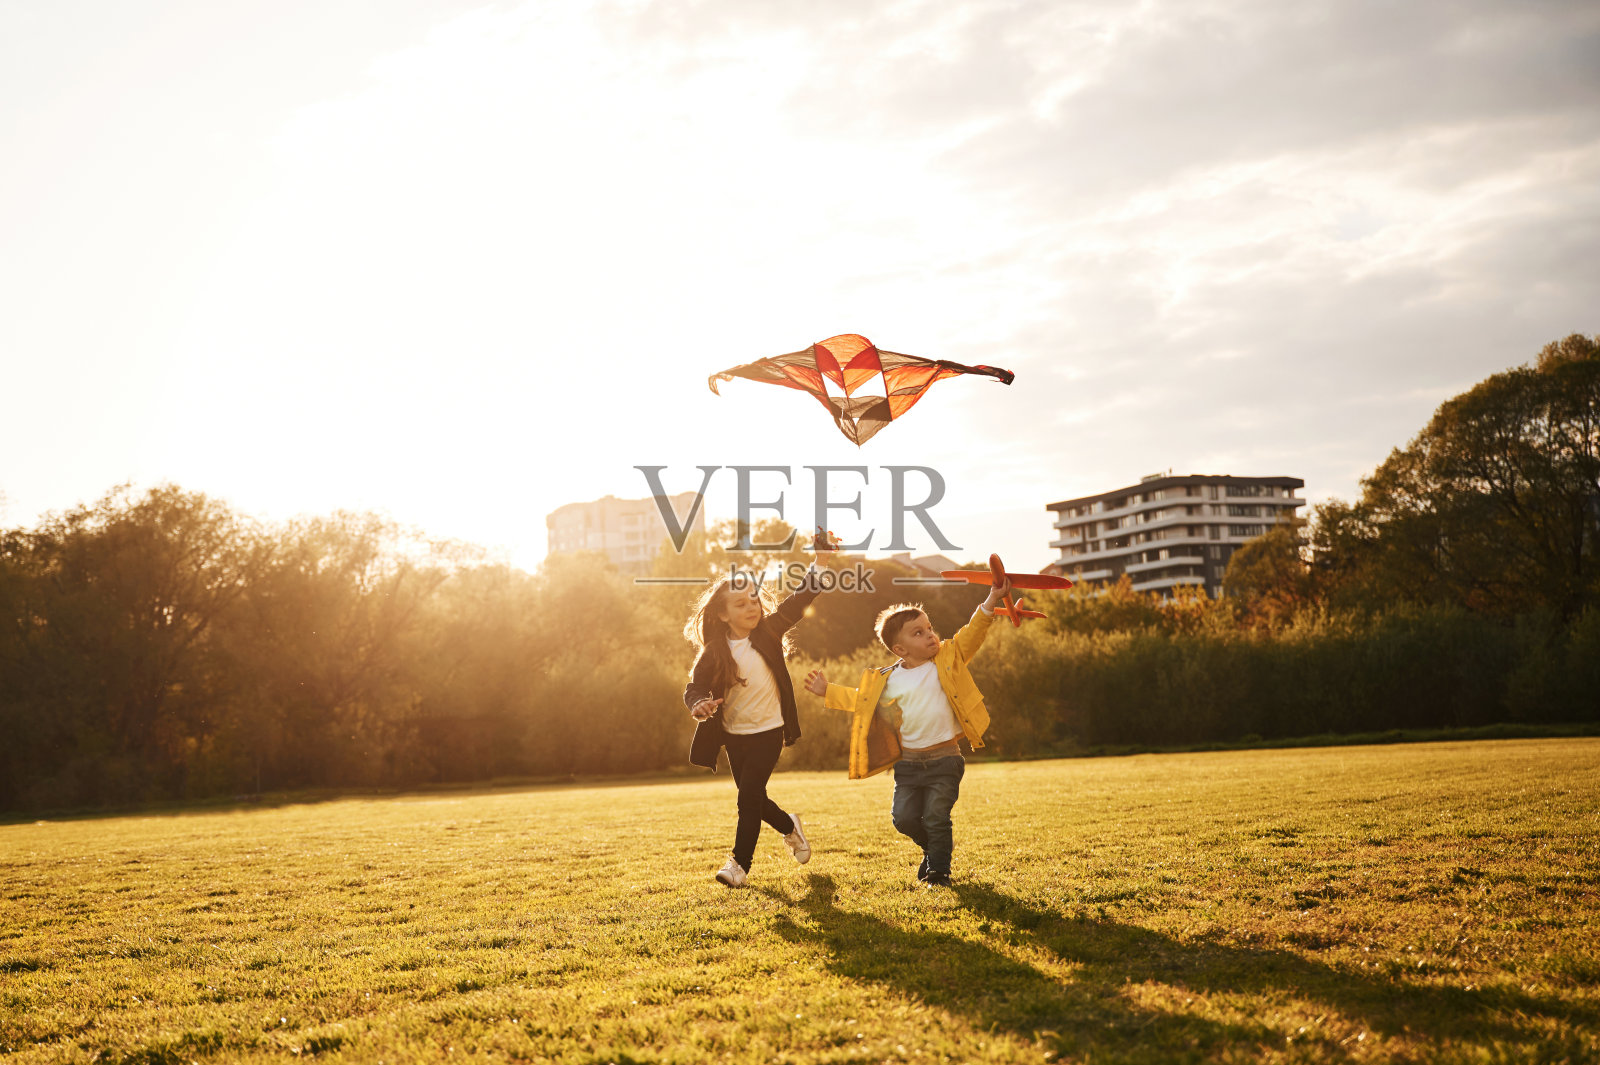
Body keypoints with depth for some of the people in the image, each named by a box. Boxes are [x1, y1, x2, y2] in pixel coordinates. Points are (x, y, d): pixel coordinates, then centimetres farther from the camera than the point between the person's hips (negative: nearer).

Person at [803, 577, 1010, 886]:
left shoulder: (947, 659, -1)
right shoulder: (887, 681, 2)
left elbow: (970, 636, -11)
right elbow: (861, 700, 15)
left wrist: (990, 602, -23)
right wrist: (828, 692, 14)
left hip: (944, 758, -2)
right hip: (908, 761, 3)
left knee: (936, 818, -5)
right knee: (904, 818, 1)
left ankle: (939, 869, 17)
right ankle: (932, 847, 31)